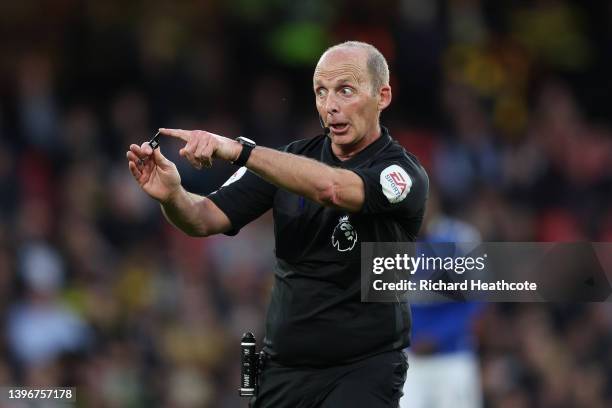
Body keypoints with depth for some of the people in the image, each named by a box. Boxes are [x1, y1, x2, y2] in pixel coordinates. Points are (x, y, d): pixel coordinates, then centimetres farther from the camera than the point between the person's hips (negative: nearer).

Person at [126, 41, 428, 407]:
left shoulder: (404, 173, -10)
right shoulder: (291, 161, 7)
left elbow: (329, 187, -30)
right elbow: (205, 220, -2)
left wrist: (238, 150, -38)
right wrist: (172, 195, -24)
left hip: (366, 367, -5)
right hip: (283, 369, 5)